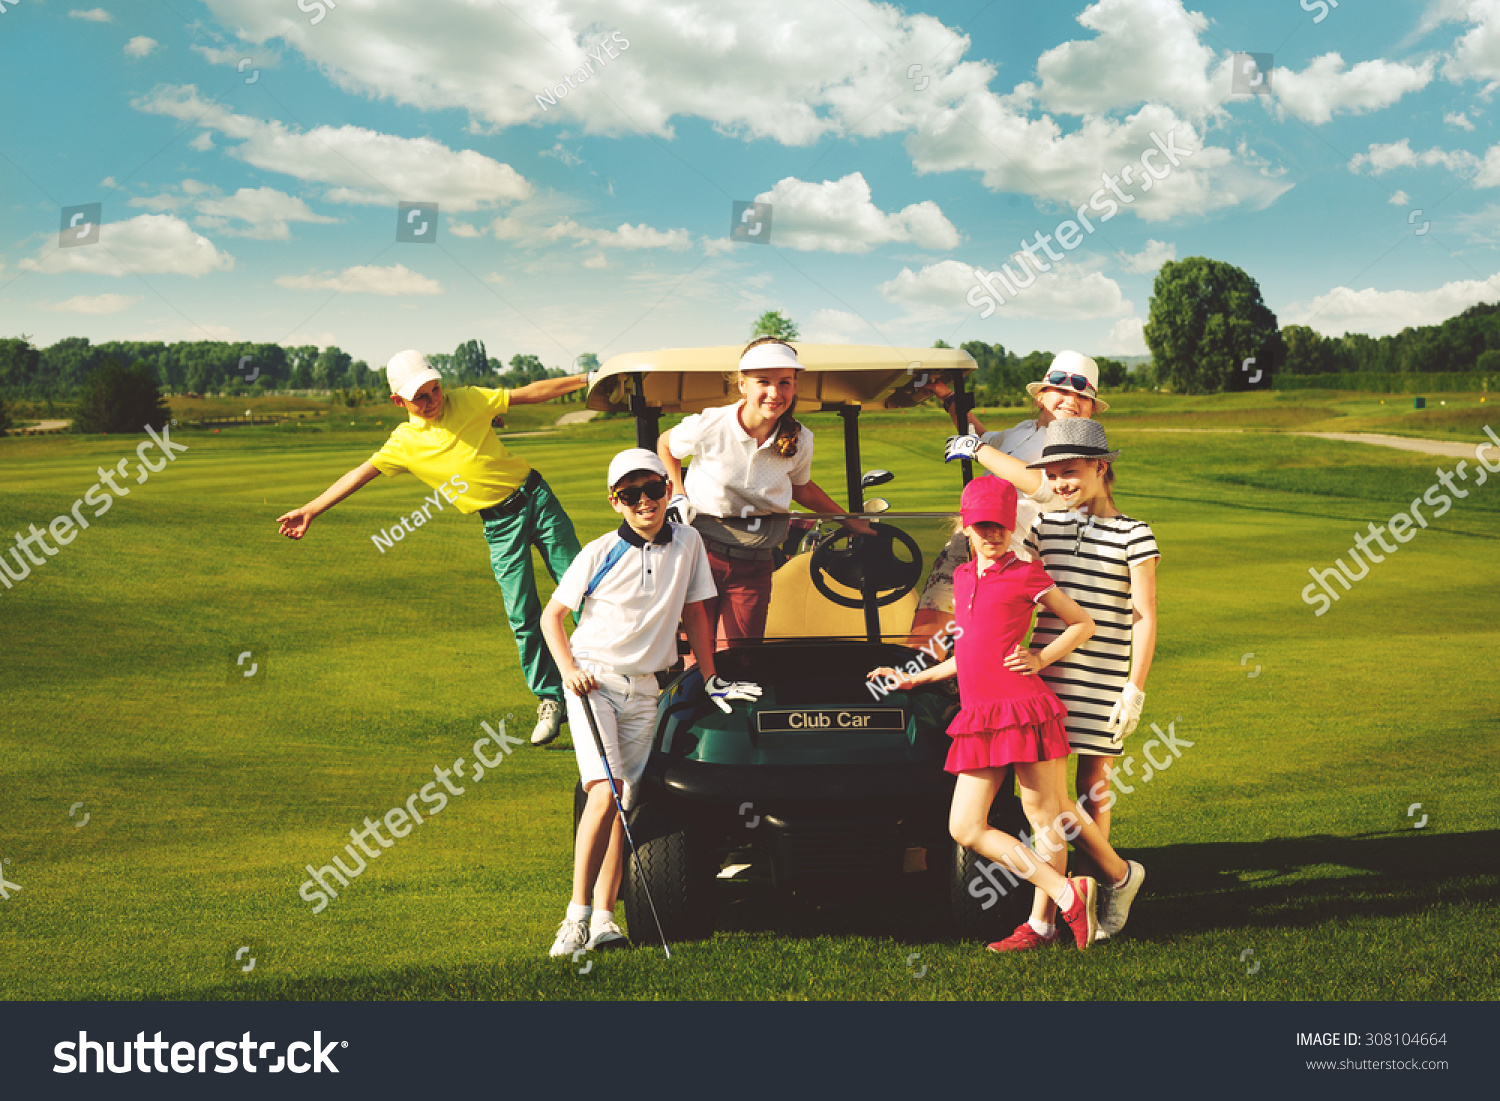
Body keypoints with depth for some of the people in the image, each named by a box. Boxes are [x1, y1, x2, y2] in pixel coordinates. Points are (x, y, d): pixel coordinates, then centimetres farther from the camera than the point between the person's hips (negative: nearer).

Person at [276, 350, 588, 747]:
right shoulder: (404, 443, -2)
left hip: (534, 496, 0)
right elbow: (360, 474, -2)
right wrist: (310, 510, -6)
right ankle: (550, 701, 8)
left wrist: (589, 379, -4)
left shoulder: (467, 400, -4)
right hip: (499, 526, 1)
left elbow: (532, 391, -2)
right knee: (522, 617, -4)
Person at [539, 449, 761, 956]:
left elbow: (694, 612, 12)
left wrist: (709, 678, 11)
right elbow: (552, 615, 2)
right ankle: (577, 914, -11)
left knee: (626, 802, -1)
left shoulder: (687, 543, 3)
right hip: (593, 680, -3)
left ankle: (603, 919, 1)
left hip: (644, 689, 3)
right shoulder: (600, 553, -5)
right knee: (603, 794, -17)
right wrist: (570, 670, -11)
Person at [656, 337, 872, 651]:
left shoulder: (799, 440, -2)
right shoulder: (708, 427, -11)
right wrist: (677, 494, 1)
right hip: (700, 556, -2)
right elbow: (665, 445, 11)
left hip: (754, 567, 2)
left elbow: (801, 487, 19)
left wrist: (851, 522, 22)